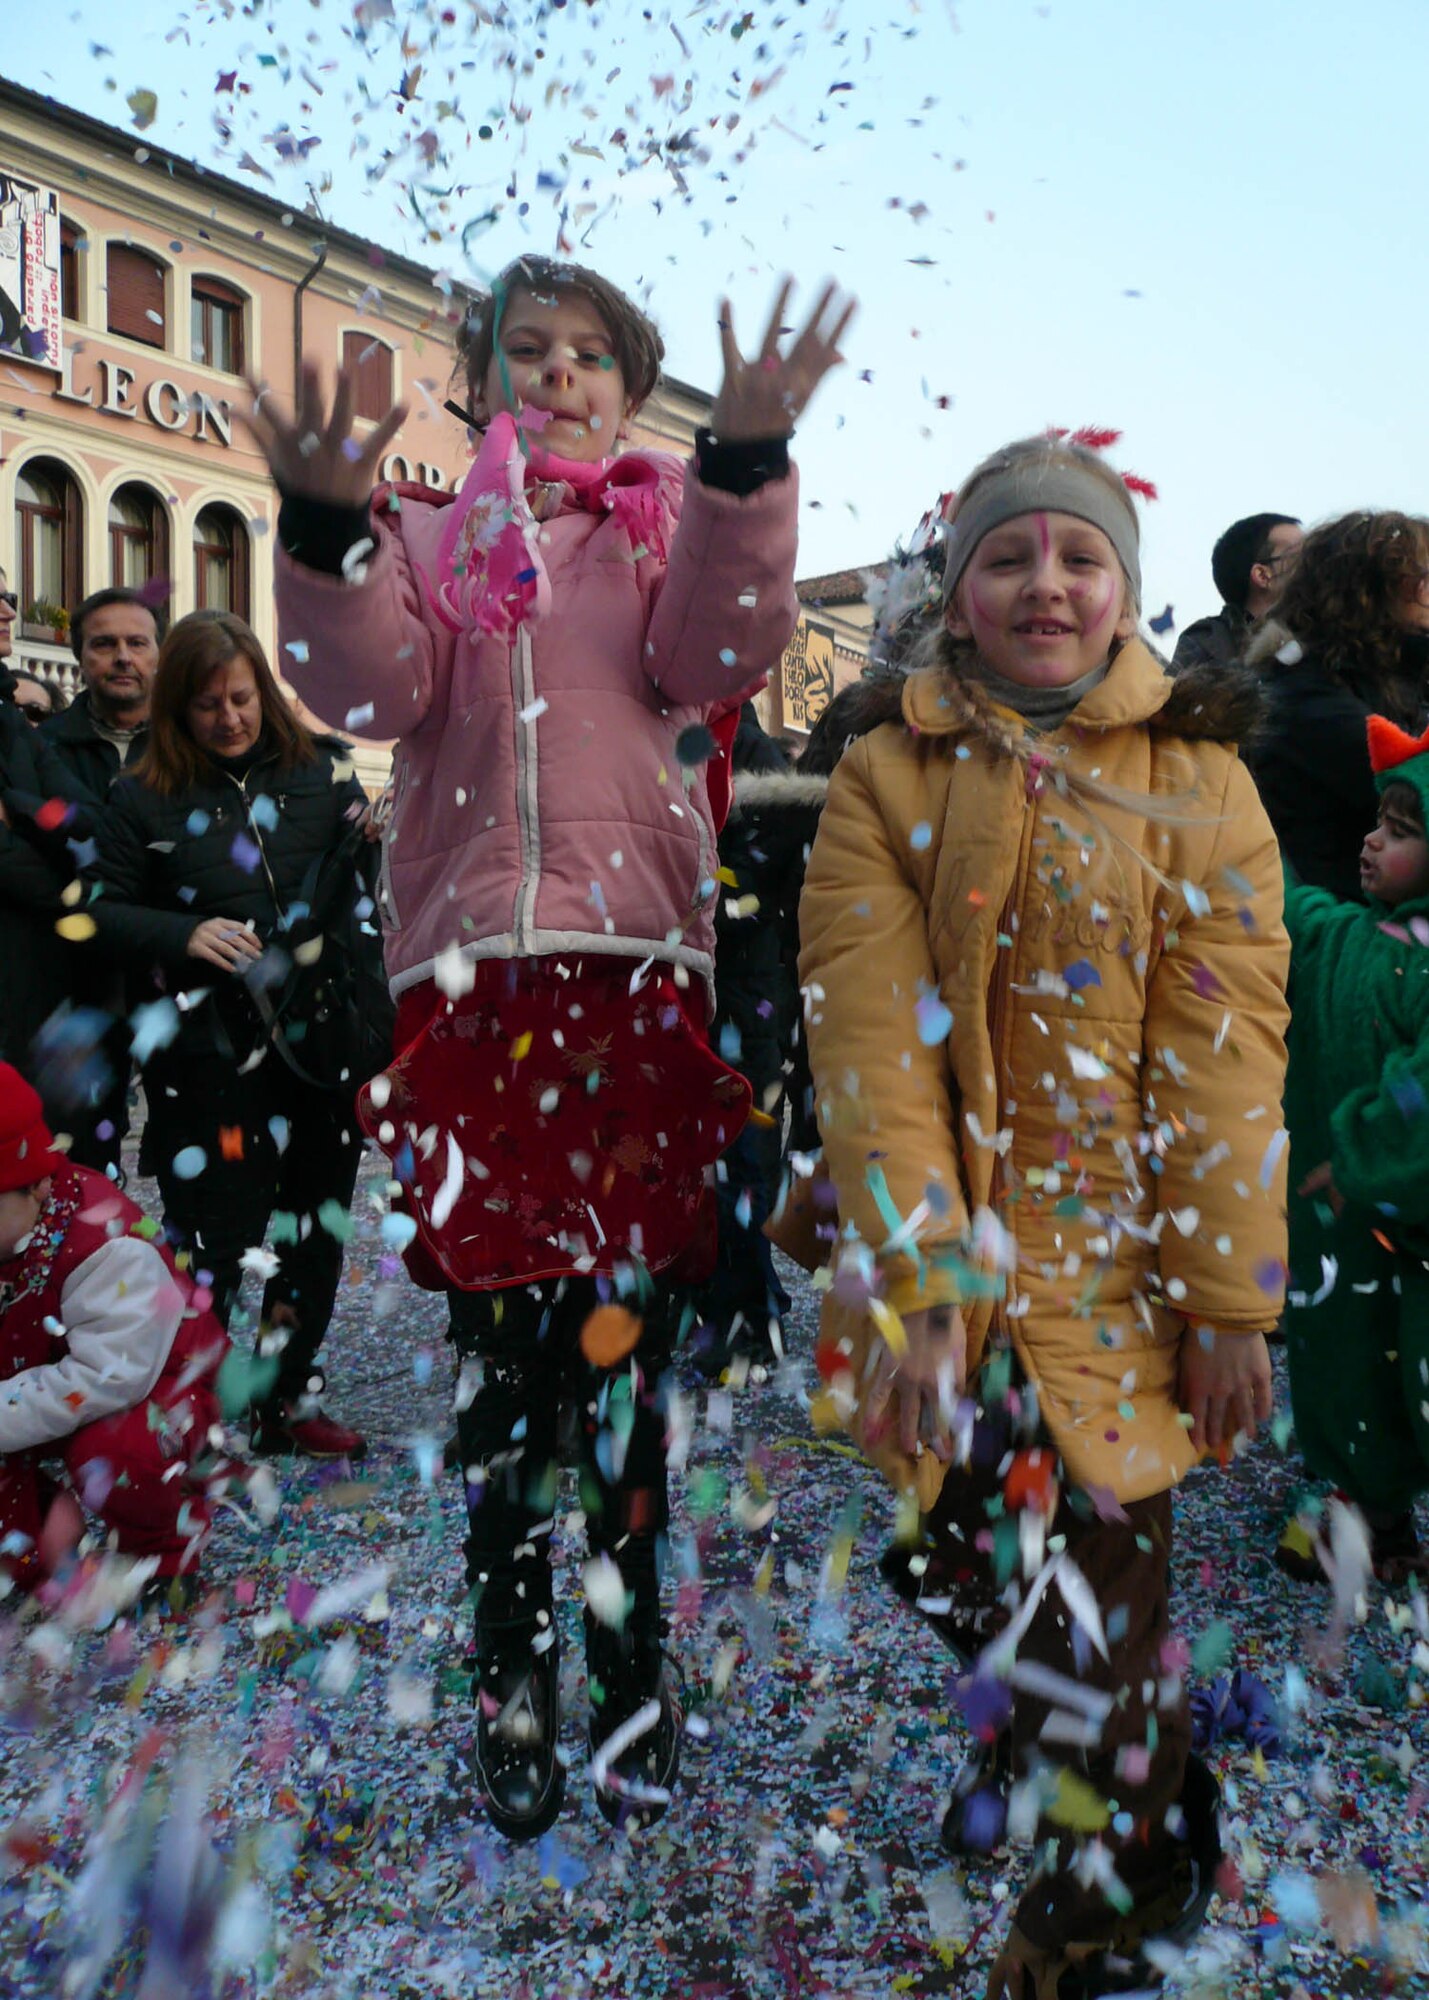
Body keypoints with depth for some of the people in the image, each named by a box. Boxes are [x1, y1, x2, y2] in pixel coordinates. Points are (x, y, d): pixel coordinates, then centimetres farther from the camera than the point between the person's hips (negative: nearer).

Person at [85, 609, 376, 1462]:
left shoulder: (321, 768, 4)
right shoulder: (146, 796, 1)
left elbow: (368, 879, 8)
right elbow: (103, 907, 3)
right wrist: (183, 935, -14)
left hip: (318, 1039, 3)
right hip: (205, 1048, -2)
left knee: (315, 1219, 12)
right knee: (213, 1228, 2)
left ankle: (290, 1398, 30)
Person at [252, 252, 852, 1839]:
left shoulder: (675, 521, 16)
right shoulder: (424, 537, 18)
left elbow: (718, 650, -5)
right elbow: (375, 688, -1)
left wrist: (746, 459, -16)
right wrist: (328, 526, -16)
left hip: (632, 954, -1)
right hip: (467, 963, 1)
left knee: (619, 1325, 2)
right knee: (495, 1338, 5)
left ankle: (632, 1667, 20)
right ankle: (512, 1676, 22)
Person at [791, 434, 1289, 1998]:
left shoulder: (1202, 783, 5)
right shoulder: (886, 777, 3)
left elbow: (1226, 1047, -2)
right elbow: (868, 1028, -8)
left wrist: (1231, 1298, -6)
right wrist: (914, 1270, -18)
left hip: (1116, 1280, 0)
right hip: (944, 1275, 0)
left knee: (1096, 1623, 1)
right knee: (982, 1598, 2)